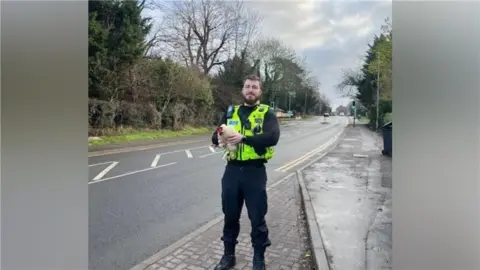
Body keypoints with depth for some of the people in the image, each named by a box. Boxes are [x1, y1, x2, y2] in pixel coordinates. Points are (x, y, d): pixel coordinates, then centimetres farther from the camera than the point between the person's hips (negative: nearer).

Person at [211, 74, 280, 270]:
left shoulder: (267, 113, -1)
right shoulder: (231, 112, 11)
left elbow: (273, 137, -19)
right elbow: (215, 137, 7)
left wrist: (244, 138, -28)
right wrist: (219, 137, -18)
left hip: (255, 172, -3)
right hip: (232, 170, 4)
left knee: (257, 218, 7)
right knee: (230, 215, 14)